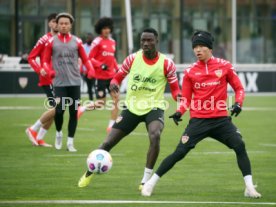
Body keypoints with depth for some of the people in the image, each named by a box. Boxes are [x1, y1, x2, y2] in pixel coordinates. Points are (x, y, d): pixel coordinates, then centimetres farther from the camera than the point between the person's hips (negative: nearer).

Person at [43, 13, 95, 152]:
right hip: (59, 82, -2)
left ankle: (70, 142, 11)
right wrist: (47, 70, -15)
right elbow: (46, 60, 6)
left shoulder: (77, 41, 6)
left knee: (74, 112, 2)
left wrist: (90, 69, -7)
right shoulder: (51, 41, 3)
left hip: (75, 82, 2)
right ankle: (58, 133, 19)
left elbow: (85, 59, 11)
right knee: (59, 110, -11)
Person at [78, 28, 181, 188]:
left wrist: (180, 97, -24)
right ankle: (89, 173, 27)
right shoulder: (133, 59, -3)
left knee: (155, 136, -34)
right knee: (108, 143, 1)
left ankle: (146, 180, -21)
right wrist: (114, 84, -16)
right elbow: (118, 77, 7)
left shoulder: (166, 63, -8)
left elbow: (175, 89, -1)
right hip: (132, 107, 3)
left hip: (154, 107, -2)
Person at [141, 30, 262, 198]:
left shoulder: (224, 66, 0)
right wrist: (179, 112, -10)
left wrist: (238, 103, -13)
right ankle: (151, 183, 7)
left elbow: (239, 88, 7)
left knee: (240, 146, -18)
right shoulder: (190, 72, 4)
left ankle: (249, 187, -11)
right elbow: (186, 99, 9)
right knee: (180, 152, -5)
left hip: (221, 119, 0)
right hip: (198, 120, 0)